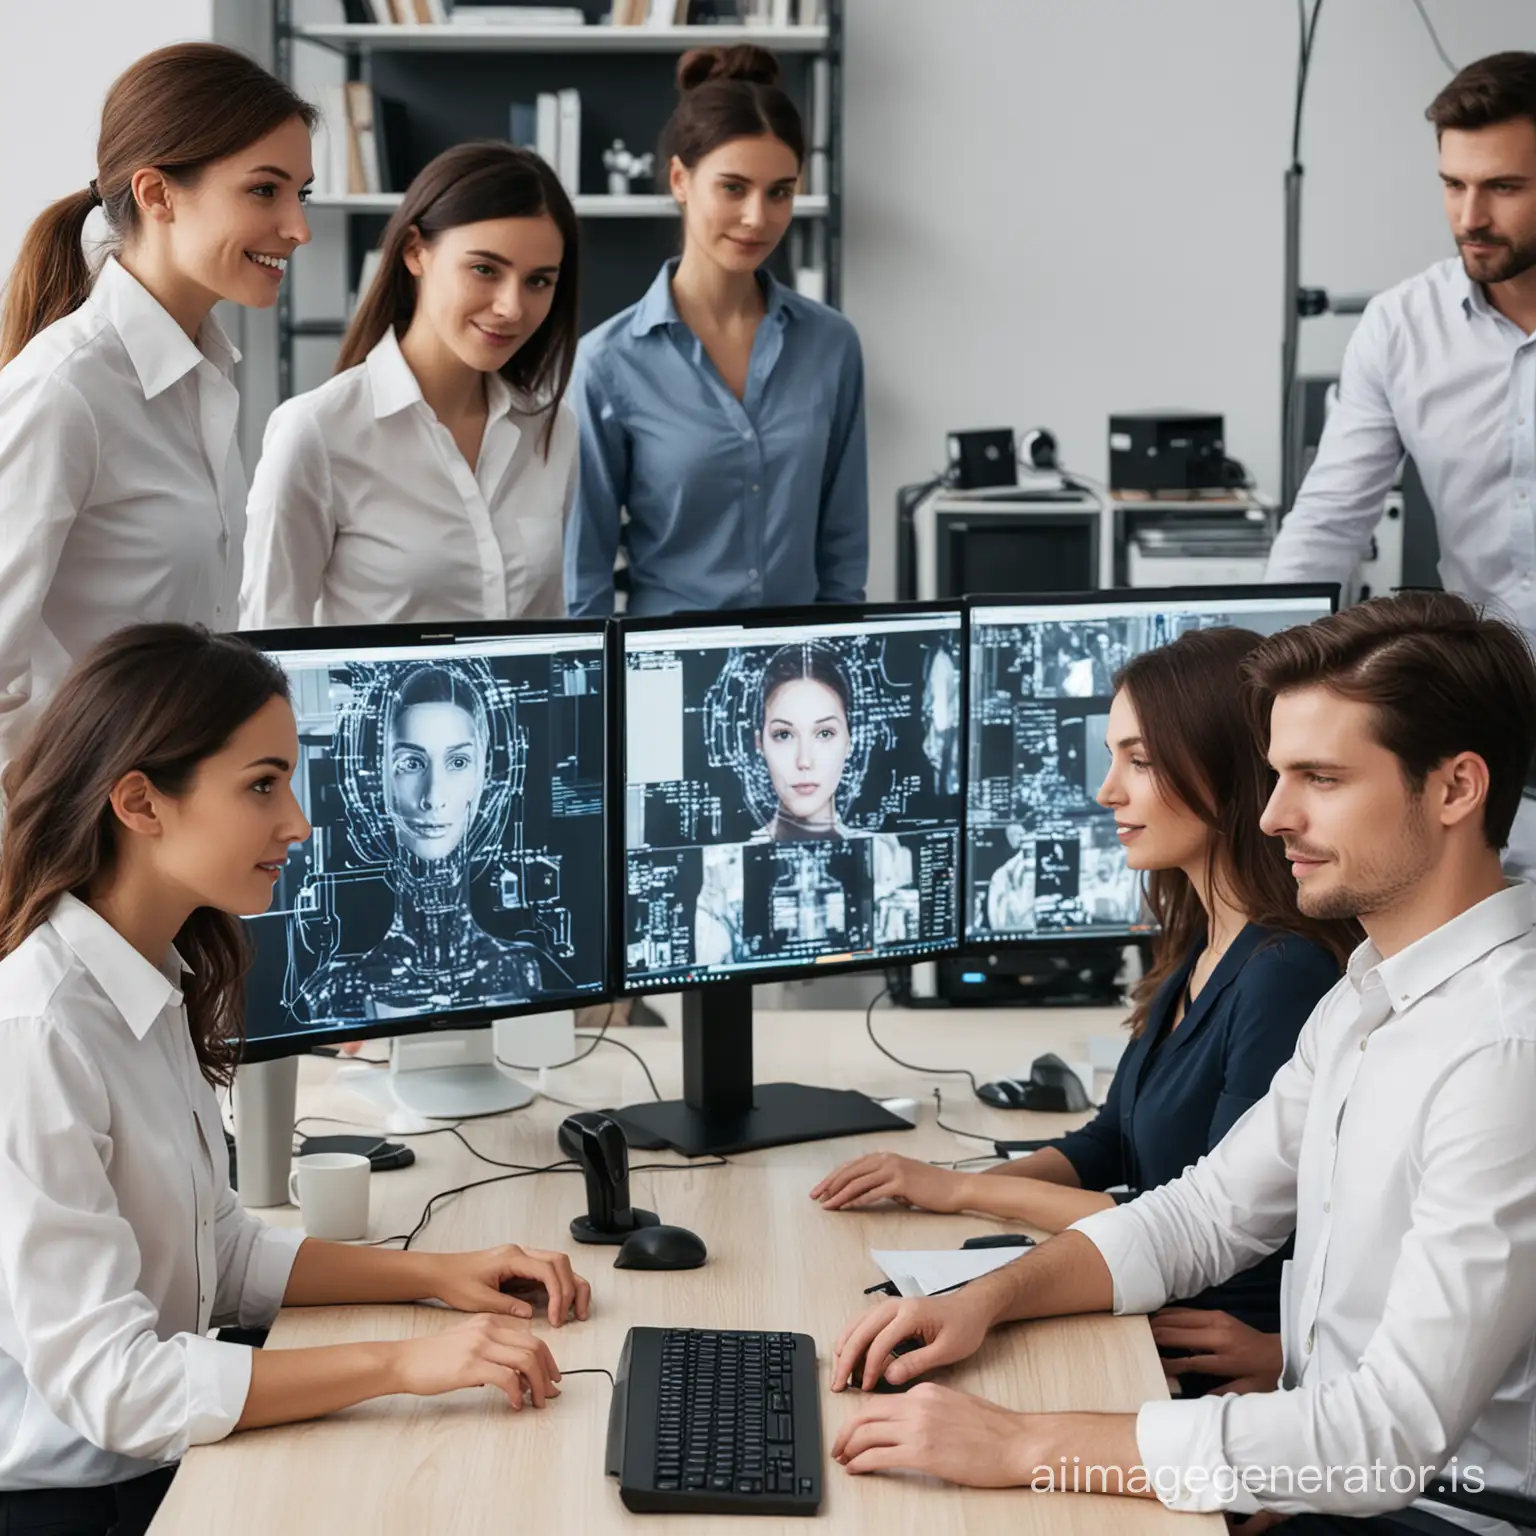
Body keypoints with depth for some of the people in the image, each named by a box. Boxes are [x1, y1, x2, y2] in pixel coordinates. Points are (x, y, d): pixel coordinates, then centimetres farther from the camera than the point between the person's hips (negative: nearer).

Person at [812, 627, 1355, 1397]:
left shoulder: (1286, 974, -20)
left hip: (1229, 1356, -8)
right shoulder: (1199, 947, 8)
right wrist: (942, 1182, 1)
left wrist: (967, 1189, -12)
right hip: (1149, 1318, 8)